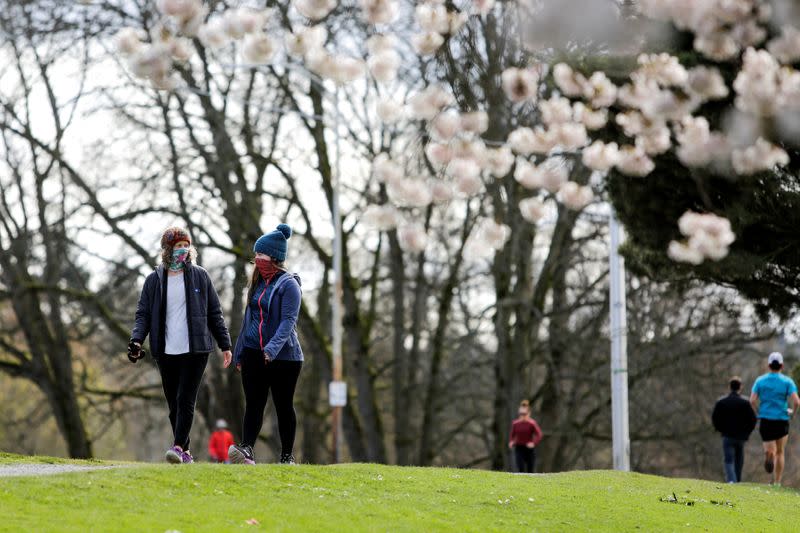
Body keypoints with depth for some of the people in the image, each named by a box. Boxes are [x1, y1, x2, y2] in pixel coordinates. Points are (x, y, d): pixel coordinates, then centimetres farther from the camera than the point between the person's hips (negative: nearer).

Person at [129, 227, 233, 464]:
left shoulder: (199, 276, 6)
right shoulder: (154, 280, 8)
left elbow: (214, 313, 10)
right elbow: (143, 314, 8)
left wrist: (225, 345, 7)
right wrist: (136, 340, -10)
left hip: (195, 350, -2)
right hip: (166, 352, 2)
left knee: (185, 400, -13)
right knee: (174, 404, 6)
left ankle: (178, 447, -19)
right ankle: (185, 452, 14)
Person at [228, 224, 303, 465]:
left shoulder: (288, 284, -9)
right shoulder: (258, 282, 14)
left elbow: (288, 320, -19)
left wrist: (272, 348, -32)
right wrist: (239, 353, 19)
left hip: (283, 355, -6)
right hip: (253, 353, 6)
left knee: (284, 407, 3)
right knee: (253, 405, -6)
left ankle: (287, 456, 11)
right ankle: (246, 450, -17)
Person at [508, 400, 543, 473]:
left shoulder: (532, 423, -9)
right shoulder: (515, 423, 1)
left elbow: (539, 435, -13)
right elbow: (512, 435, 14)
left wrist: (534, 443, -28)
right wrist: (511, 442, -6)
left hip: (529, 449, -1)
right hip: (519, 449, 2)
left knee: (530, 471, 6)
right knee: (520, 470, -13)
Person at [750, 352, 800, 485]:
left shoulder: (760, 381, 3)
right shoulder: (787, 381, -2)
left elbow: (752, 400, -7)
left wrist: (758, 413, 10)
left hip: (765, 419, 1)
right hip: (782, 420, -1)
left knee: (770, 450, 8)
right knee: (780, 453, 13)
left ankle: (768, 454, -29)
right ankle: (777, 482, 12)